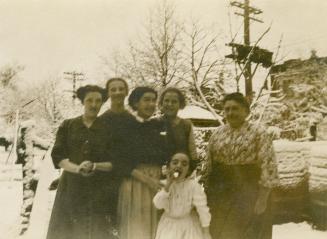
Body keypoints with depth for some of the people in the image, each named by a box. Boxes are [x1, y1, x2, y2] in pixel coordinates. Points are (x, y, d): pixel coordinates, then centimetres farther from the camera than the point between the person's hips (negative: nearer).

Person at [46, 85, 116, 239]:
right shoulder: (67, 126, 7)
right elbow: (57, 156, 0)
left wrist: (95, 166, -16)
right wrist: (77, 168, -17)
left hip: (98, 189, 0)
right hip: (71, 187, 1)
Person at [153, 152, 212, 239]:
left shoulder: (193, 185, -23)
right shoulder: (164, 184, -11)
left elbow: (202, 209, -20)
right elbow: (158, 204, -21)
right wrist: (168, 184, -29)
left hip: (188, 225, -2)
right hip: (169, 225, 3)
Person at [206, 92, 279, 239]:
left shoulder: (258, 133, -8)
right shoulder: (217, 134, 5)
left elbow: (268, 166, -13)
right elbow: (209, 165, 9)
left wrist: (262, 198, -17)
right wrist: (209, 196, 7)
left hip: (249, 195, -4)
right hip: (221, 195, 4)